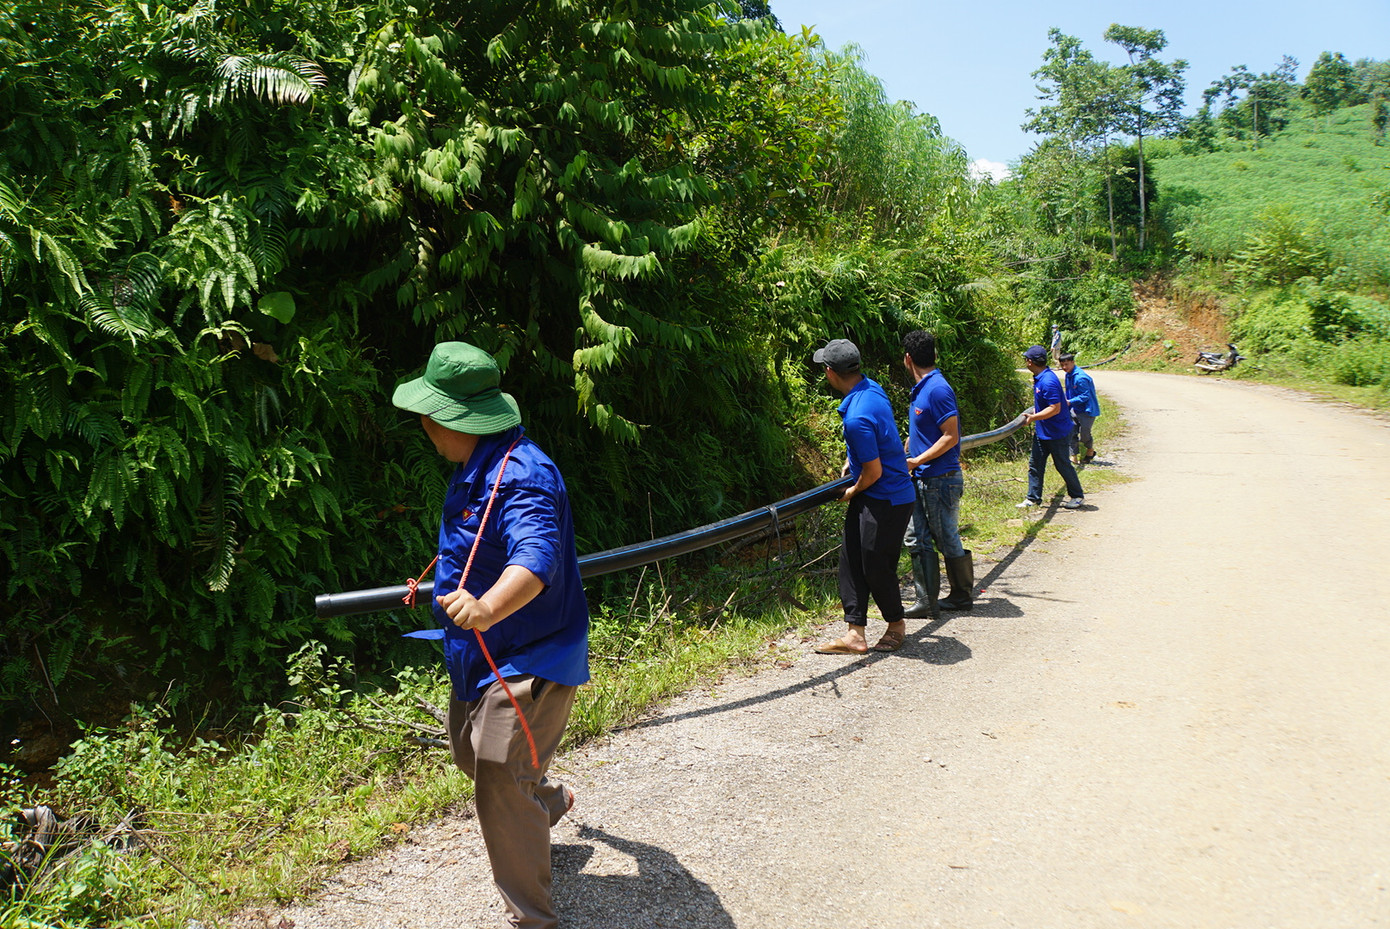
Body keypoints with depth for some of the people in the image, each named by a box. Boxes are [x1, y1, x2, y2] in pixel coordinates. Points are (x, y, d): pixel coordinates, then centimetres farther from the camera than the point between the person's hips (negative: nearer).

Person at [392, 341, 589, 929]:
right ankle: (549, 801, 55)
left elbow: (535, 559, -45)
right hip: (482, 653, 11)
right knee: (472, 755, 27)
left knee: (500, 783, -11)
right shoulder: (475, 469, 6)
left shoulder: (522, 476, -28)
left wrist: (487, 608, -63)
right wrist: (443, 584, 43)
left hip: (528, 658, -11)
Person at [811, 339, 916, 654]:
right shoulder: (872, 388, 2)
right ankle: (855, 634, 10)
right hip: (869, 497, 10)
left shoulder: (857, 418, -28)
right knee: (851, 558, 7)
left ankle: (896, 624, 27)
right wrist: (851, 461, 20)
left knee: (876, 567, 3)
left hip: (886, 501, -10)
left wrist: (852, 492, -3)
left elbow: (874, 471, -21)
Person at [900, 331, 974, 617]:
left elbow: (950, 437, -20)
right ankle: (927, 601, 13)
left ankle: (962, 596, 22)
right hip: (922, 481, 9)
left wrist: (917, 461, -21)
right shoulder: (920, 389, 11)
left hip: (940, 480, -9)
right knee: (917, 539, 8)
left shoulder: (937, 389, -18)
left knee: (948, 541, 5)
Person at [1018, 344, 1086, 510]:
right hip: (1042, 431, 10)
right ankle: (1033, 498, 15)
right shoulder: (1039, 378, 6)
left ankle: (1078, 497, 21)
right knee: (1035, 464, 9)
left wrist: (1033, 417, -26)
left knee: (1062, 465, 5)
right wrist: (1034, 415, 13)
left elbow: (1055, 408, -28)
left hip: (1056, 433, -10)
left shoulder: (1048, 381, -26)